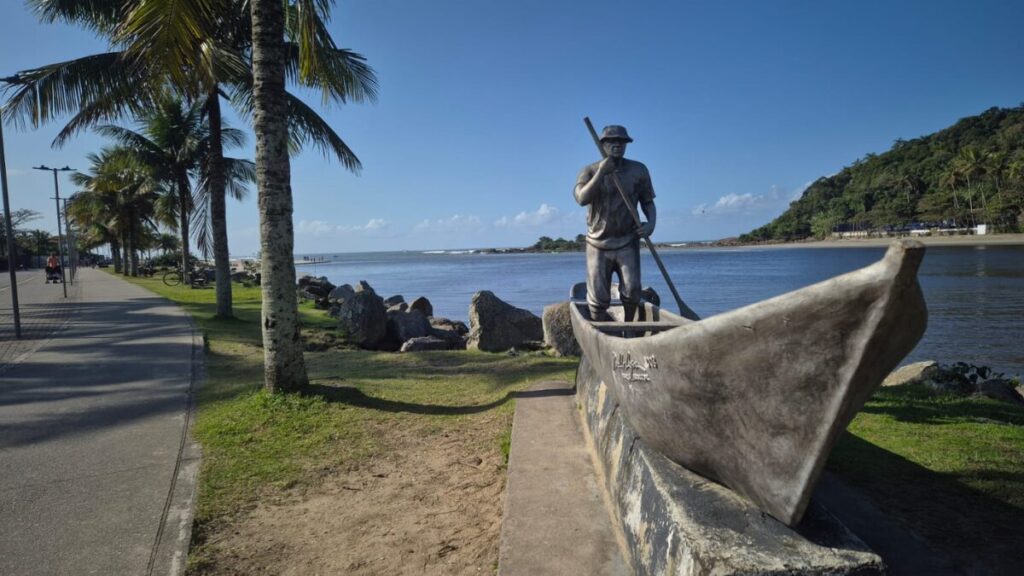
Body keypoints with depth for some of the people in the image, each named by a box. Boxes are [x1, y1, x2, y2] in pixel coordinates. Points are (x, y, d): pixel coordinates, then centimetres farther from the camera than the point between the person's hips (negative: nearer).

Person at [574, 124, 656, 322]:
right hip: (598, 244, 0)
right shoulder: (589, 171, 2)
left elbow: (648, 202, 11)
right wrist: (601, 172, -22)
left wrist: (651, 223, -8)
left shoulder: (638, 170, 5)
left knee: (632, 291, -12)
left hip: (627, 242, 0)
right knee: (598, 299, -1)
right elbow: (582, 198, -16)